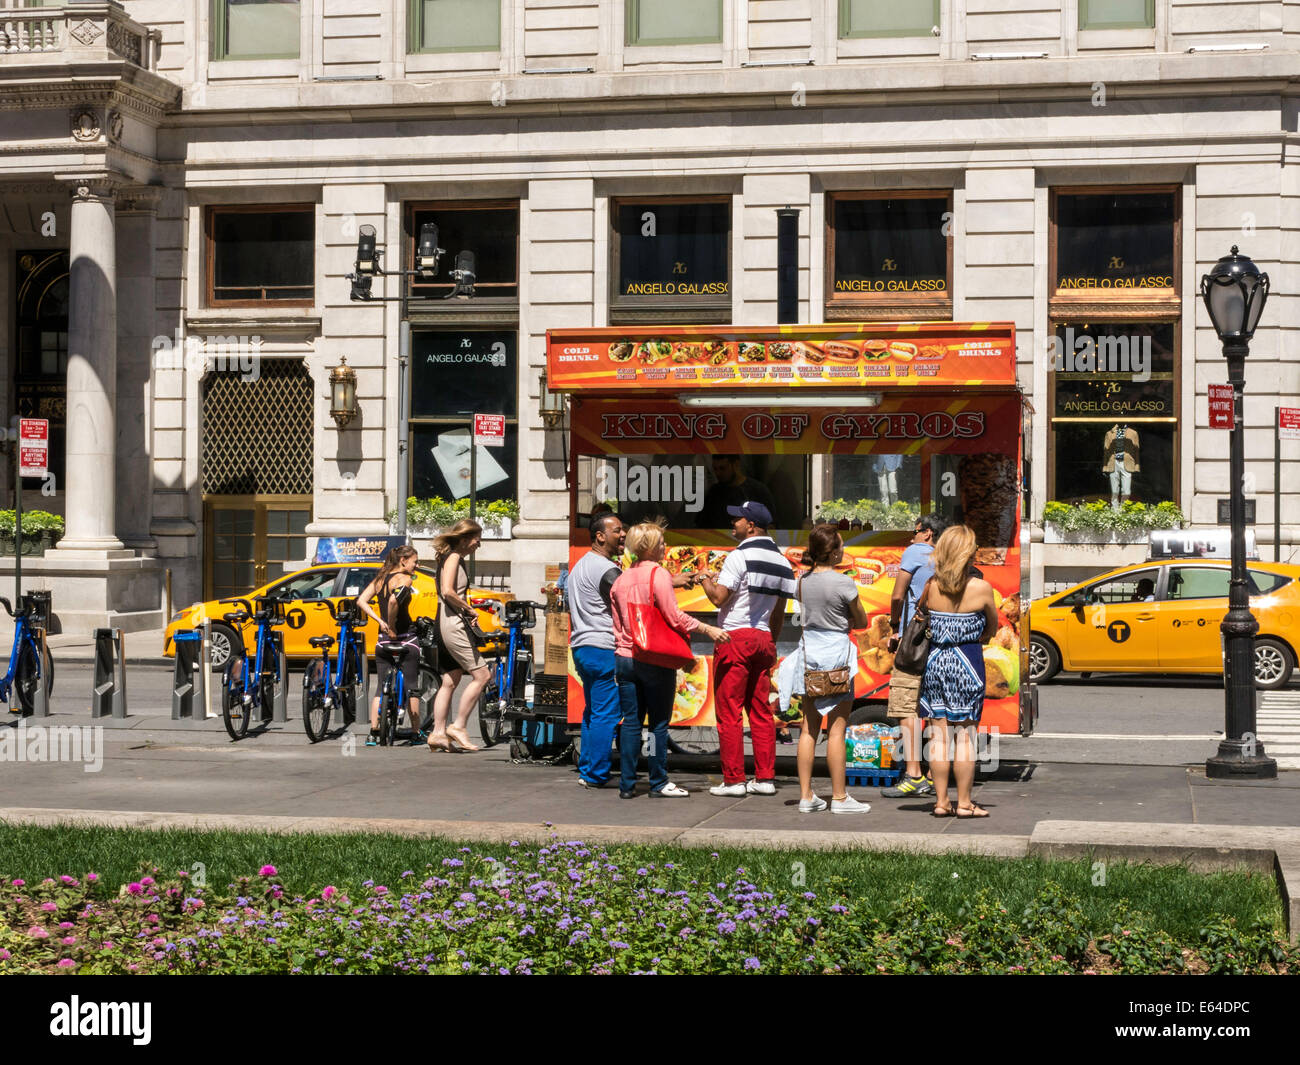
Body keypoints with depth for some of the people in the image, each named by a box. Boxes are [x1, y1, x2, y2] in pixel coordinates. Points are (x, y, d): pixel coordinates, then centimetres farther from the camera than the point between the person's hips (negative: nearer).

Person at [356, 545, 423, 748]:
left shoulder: (381, 577, 10)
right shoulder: (404, 579, -11)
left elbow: (361, 600, 4)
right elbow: (394, 600, -29)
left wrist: (381, 621, -1)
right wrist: (393, 627, -18)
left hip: (383, 640, 6)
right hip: (406, 638, -6)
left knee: (381, 687, 9)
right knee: (411, 687, 6)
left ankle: (374, 733, 1)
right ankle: (416, 733, 12)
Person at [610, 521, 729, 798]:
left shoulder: (621, 580, 11)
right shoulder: (658, 574, -9)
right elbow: (674, 617, -15)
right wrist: (707, 629, -11)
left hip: (624, 658, 6)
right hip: (654, 660, -6)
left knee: (631, 721, 8)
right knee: (658, 723, 3)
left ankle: (627, 784, 7)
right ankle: (658, 783, 7)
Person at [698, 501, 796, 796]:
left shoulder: (740, 556, -12)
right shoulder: (781, 561, 11)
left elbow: (719, 598, -16)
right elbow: (779, 611, 15)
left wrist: (705, 580, 3)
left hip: (735, 637, -7)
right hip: (763, 639, 7)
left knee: (729, 711, -2)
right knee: (761, 711, 10)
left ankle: (733, 780, -2)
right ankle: (765, 778, 10)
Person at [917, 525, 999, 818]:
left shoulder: (932, 587, -3)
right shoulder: (981, 588, -9)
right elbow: (992, 626, 5)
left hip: (935, 661, 3)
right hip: (967, 663, -3)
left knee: (939, 735, 7)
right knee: (966, 736, 4)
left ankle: (941, 801, 11)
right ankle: (964, 802, 8)